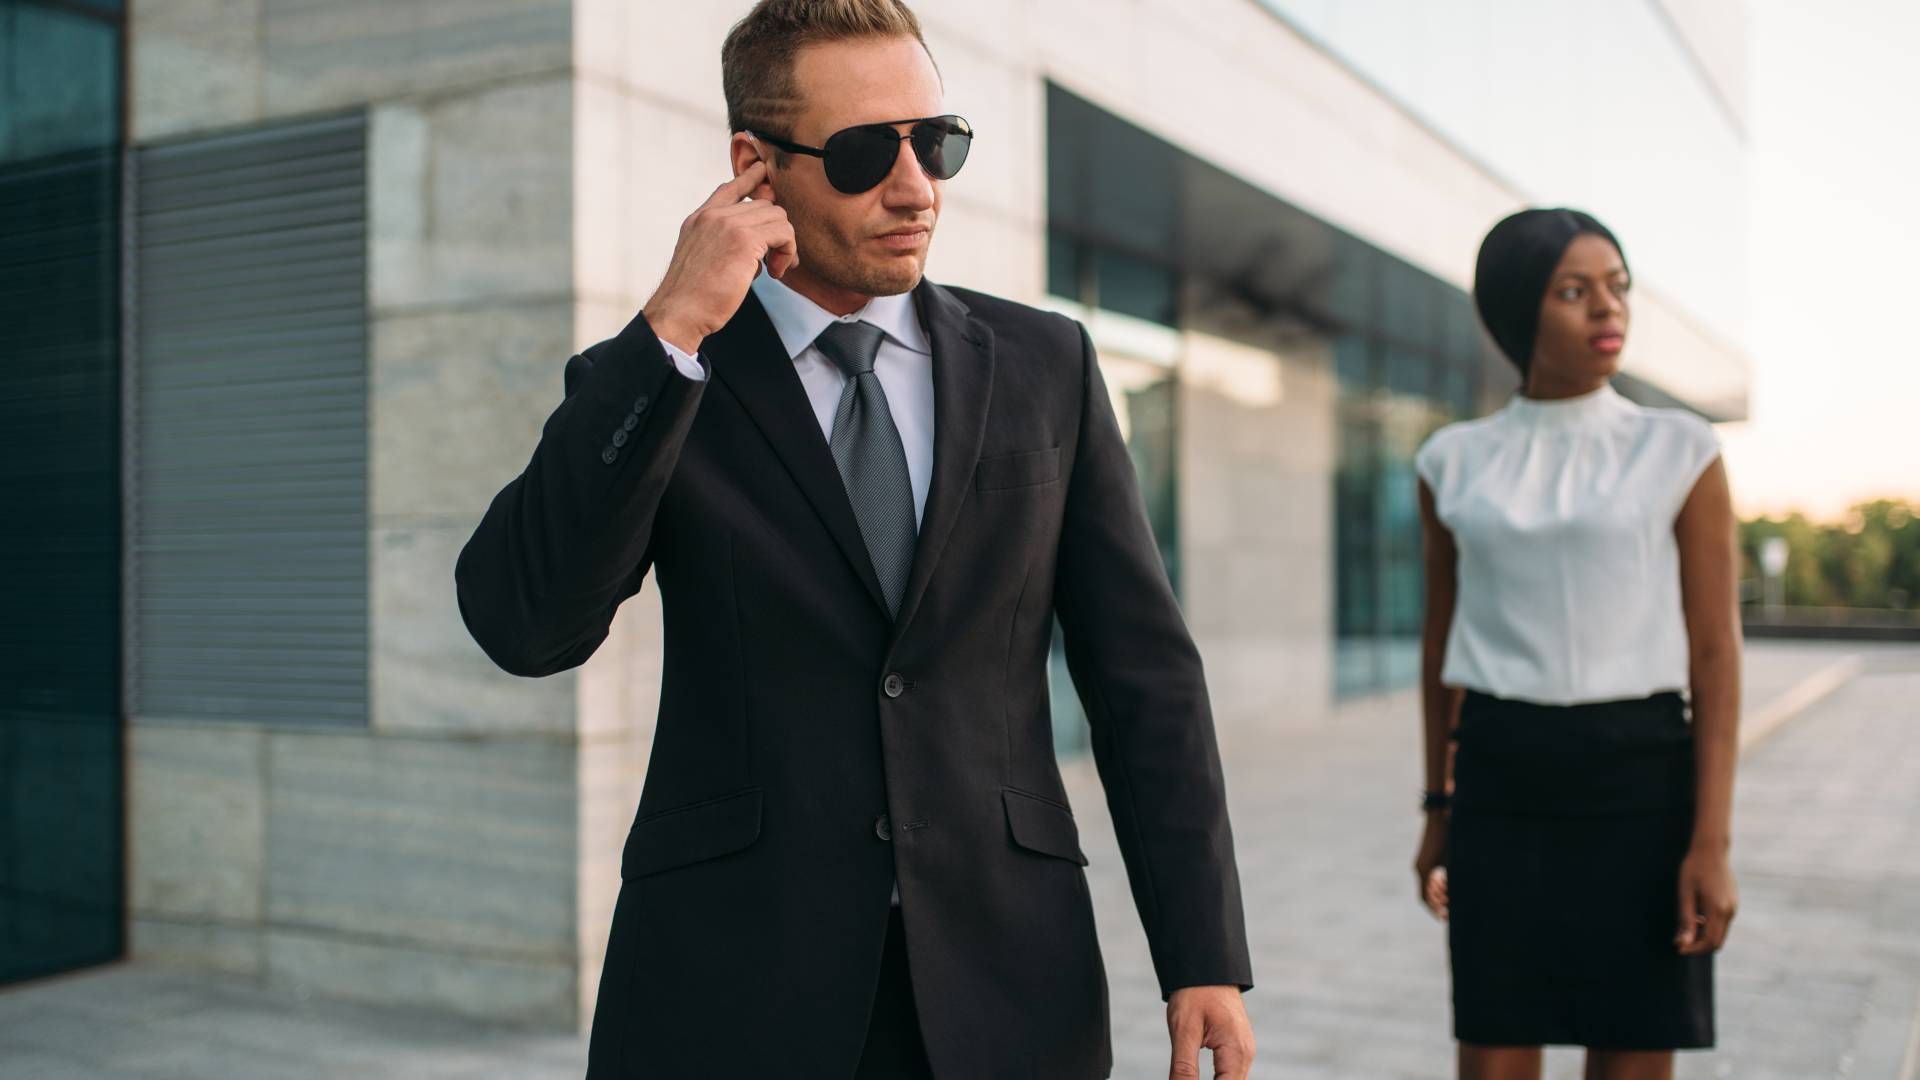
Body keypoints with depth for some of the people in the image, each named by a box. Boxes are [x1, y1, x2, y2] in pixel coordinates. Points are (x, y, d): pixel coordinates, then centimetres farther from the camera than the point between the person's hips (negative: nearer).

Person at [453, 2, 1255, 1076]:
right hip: (733, 990, -1)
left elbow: (1143, 673, 4)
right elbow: (522, 624, -15)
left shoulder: (1045, 365, 5)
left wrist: (1206, 959, -2)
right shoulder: (647, 385, 0)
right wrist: (671, 331, -19)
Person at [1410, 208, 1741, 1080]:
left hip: (1638, 776, -1)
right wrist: (1438, 809, 13)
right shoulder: (1455, 462, 5)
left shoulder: (1678, 452, -1)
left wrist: (1713, 840, -10)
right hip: (1500, 784, 2)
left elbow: (1715, 652, -3)